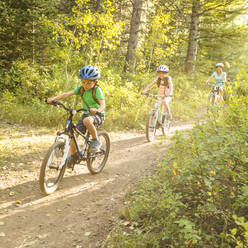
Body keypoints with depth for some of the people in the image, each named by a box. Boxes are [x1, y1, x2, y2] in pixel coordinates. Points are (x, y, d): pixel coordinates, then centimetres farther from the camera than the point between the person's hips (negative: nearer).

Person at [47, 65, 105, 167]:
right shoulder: (81, 89, -1)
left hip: (98, 115, -6)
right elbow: (67, 94, -11)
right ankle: (73, 155, 12)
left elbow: (103, 104, -26)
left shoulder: (97, 90, -16)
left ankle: (95, 141, -16)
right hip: (86, 114, 6)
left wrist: (97, 110, -49)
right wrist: (53, 98, -25)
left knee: (87, 120, -39)